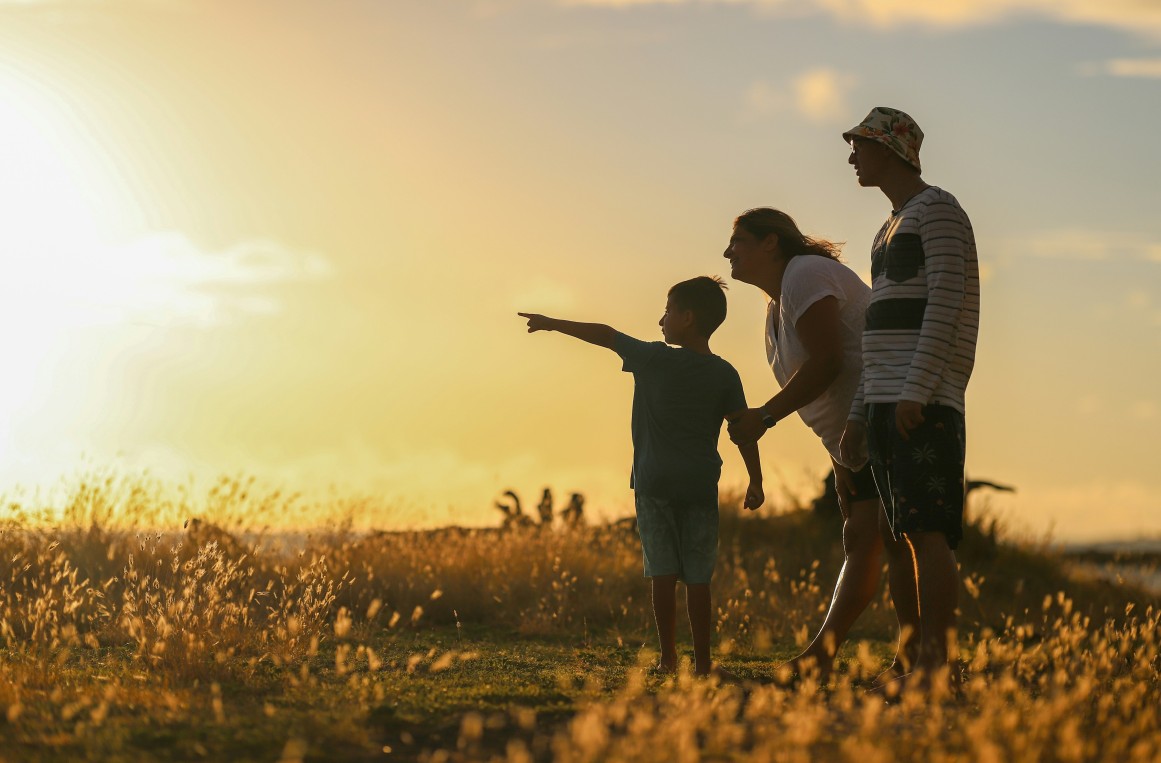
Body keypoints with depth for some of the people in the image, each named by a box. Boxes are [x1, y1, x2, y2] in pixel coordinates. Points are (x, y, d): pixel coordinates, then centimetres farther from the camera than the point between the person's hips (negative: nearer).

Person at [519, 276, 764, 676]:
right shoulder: (724, 375, 1)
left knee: (663, 573, 1)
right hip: (700, 486, 1)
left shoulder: (654, 359, -3)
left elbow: (605, 335, 5)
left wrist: (553, 323, 17)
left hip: (654, 482, -1)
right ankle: (702, 661, 0)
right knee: (697, 577, 2)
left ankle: (668, 658, -2)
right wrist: (756, 482, 7)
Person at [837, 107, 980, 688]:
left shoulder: (938, 209, -1)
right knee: (911, 536, 4)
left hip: (926, 402, -9)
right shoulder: (890, 230, 26)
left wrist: (916, 391, -21)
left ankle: (936, 663, -18)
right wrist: (860, 414, 17)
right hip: (887, 403, 9)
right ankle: (927, 662, 3)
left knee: (927, 529, -14)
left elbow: (946, 300, -13)